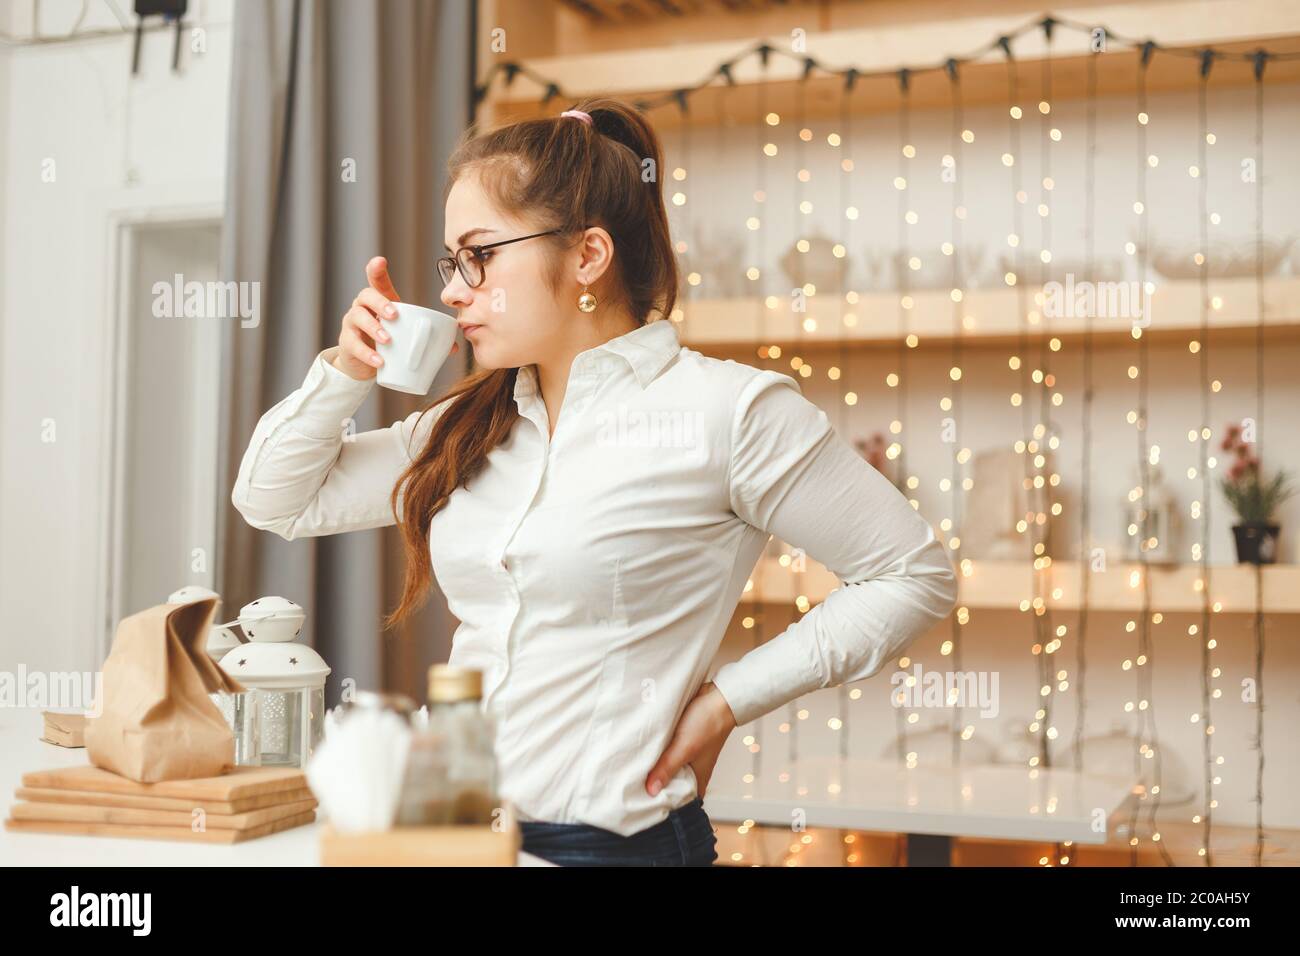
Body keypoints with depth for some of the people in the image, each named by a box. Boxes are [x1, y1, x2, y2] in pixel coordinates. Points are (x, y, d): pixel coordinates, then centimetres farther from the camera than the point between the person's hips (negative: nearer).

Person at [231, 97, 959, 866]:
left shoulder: (728, 411, -11)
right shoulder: (472, 423, 8)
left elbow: (917, 575, -7)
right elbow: (276, 500, 16)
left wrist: (729, 699, -10)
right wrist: (346, 370, -1)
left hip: (612, 840, -5)